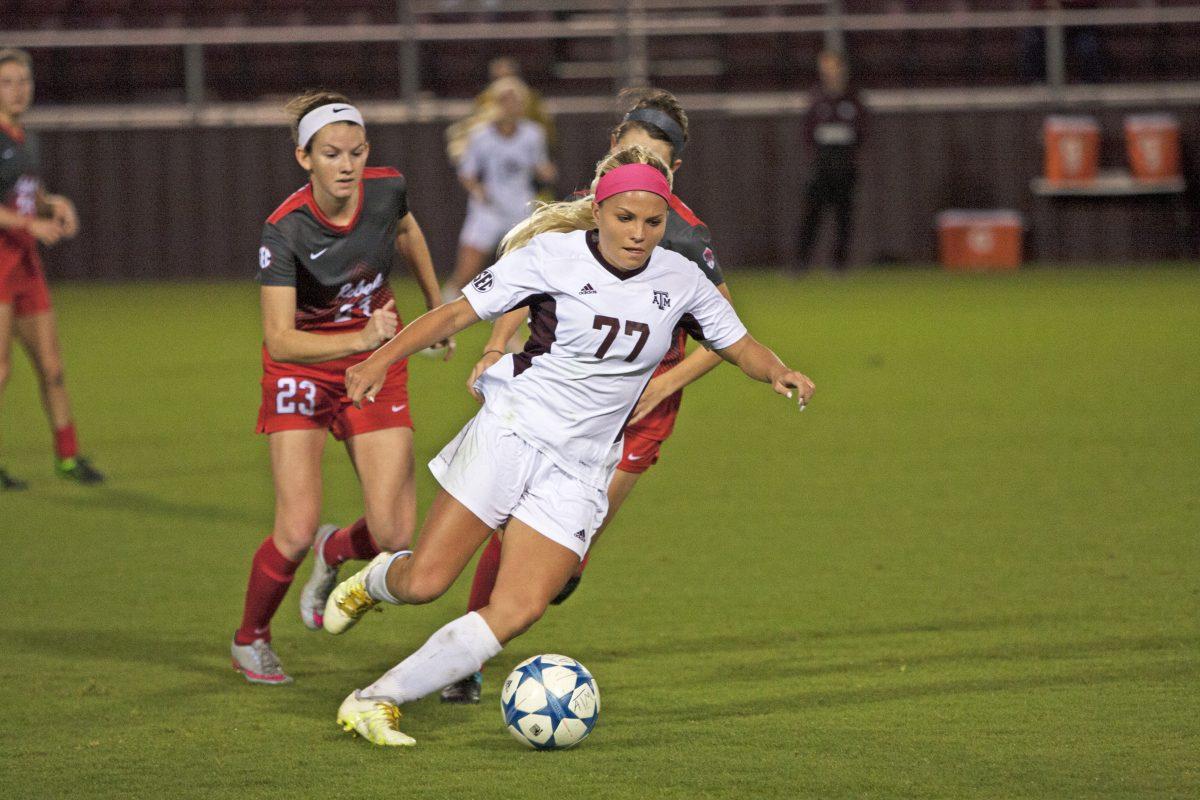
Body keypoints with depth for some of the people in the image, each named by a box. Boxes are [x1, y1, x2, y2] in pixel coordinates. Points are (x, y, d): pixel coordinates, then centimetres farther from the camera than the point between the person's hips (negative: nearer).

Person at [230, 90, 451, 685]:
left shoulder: (386, 189, -14)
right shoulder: (284, 232, -26)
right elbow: (279, 340, -31)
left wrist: (437, 309, 23)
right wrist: (361, 339, -43)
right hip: (302, 370, -3)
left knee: (395, 534, -8)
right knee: (296, 531, -12)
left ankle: (336, 552, 29)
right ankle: (250, 640, 16)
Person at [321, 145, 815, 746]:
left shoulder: (678, 280, 2)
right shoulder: (553, 255, -8)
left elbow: (739, 346, 12)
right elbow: (458, 312, -6)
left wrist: (778, 373, -11)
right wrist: (383, 358, -18)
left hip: (579, 469, 3)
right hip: (509, 433, -3)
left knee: (517, 613, -12)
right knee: (423, 583, -9)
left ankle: (375, 701, -2)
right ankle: (375, 582, 29)